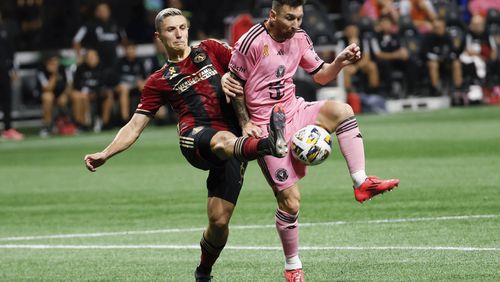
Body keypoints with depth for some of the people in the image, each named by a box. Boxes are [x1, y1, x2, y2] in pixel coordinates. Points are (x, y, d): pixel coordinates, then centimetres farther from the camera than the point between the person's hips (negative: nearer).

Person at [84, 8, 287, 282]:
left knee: (219, 221, -5)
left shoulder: (210, 50, 19)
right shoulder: (159, 81, 15)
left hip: (234, 142, 2)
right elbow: (135, 126, 13)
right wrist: (105, 154, 2)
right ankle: (268, 144, -75)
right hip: (195, 140, -2)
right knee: (224, 140, -41)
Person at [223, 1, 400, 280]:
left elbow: (321, 75, 12)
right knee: (290, 201, -7)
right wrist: (245, 123, -11)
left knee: (341, 110, -26)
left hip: (294, 111, 5)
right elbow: (234, 84, -5)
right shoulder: (251, 42, -15)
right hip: (266, 128, -5)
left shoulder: (299, 38, 3)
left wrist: (339, 62, -9)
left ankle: (362, 182, -25)